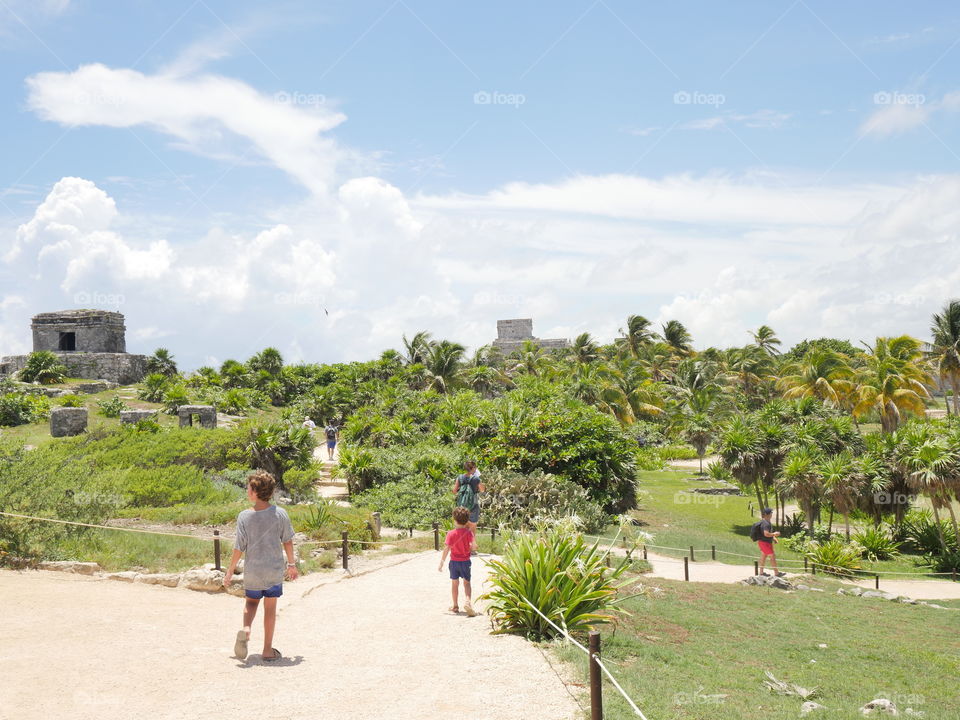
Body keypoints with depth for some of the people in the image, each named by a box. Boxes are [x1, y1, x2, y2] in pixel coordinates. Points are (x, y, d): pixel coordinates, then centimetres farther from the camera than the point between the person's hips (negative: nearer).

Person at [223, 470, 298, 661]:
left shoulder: (244, 516, -13)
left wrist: (230, 571, 4)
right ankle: (268, 650, 14)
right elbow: (287, 541, -1)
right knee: (270, 608, 9)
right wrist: (291, 564, 13)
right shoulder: (280, 514, -10)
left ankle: (246, 628, -4)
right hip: (274, 570, 0)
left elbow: (239, 548, -9)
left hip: (252, 571, 0)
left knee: (251, 602, 22)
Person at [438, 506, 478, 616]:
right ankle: (468, 601, -16)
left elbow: (446, 549, -13)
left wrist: (441, 563, -7)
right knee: (466, 583, 7)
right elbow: (474, 547, -13)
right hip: (466, 561, 0)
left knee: (454, 584, 12)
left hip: (454, 561, 0)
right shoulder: (468, 533, -9)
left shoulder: (451, 534, -11)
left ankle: (455, 606, 20)